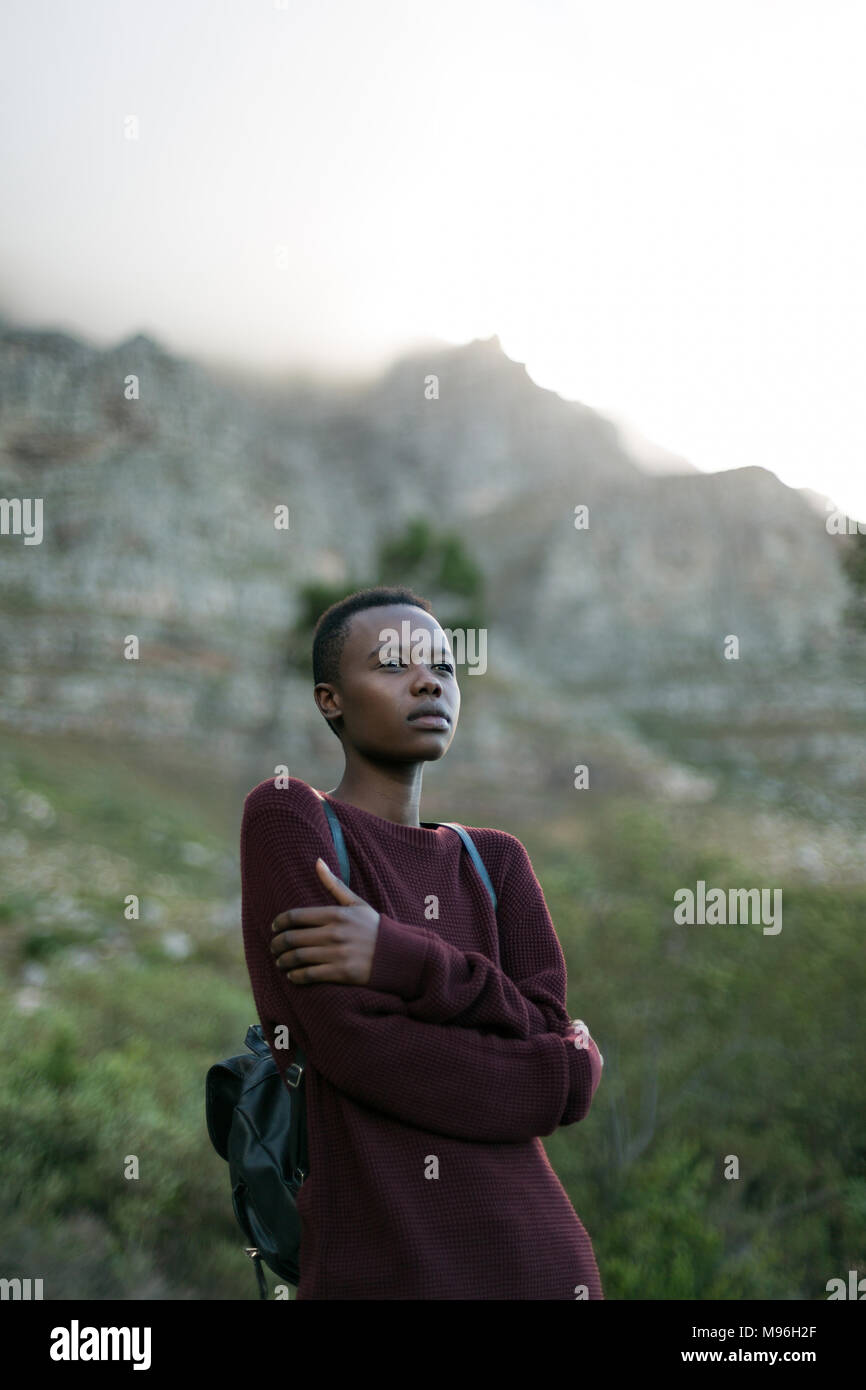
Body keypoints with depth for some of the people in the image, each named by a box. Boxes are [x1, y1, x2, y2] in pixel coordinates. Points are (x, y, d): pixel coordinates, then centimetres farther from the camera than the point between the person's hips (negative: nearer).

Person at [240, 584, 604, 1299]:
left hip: (532, 1253, 4)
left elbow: (545, 1025, -2)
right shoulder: (286, 813, -3)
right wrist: (567, 1071, -1)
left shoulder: (496, 861, 12)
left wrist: (397, 958, -17)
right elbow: (356, 1044, -12)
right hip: (376, 1262, -4)